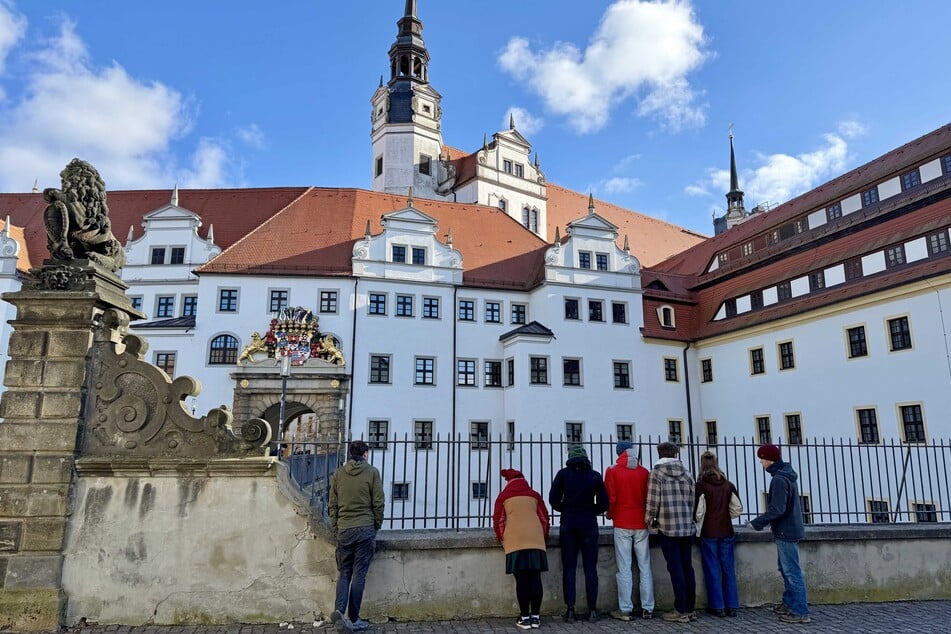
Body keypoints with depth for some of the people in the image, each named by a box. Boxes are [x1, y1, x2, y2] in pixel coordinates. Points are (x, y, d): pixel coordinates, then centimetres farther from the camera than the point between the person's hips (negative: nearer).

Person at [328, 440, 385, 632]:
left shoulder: (338, 474, 6)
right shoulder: (372, 472, -3)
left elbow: (332, 505, 8)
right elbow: (378, 503, -3)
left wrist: (335, 528, 16)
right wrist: (376, 527, 10)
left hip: (344, 530, 3)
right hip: (365, 529, -3)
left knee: (344, 573, 13)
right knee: (359, 574, 4)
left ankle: (339, 609, -7)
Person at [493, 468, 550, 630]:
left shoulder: (503, 496, 13)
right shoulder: (534, 495, 19)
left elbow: (498, 521, 10)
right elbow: (544, 518, 20)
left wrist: (503, 539, 21)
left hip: (515, 541, -2)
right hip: (535, 540, 2)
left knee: (521, 580, -1)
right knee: (535, 578, 4)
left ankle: (525, 618, 1)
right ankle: (535, 616, 8)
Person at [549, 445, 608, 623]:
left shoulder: (563, 474, -3)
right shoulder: (595, 476, -3)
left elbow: (553, 499, -4)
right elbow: (603, 503, -2)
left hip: (568, 525, 0)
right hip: (589, 525, 0)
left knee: (569, 568, 4)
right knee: (590, 568, 7)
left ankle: (570, 610, 2)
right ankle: (592, 610, 8)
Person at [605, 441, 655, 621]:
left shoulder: (612, 471, -3)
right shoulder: (644, 472, 2)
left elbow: (610, 499, -5)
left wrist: (610, 515, 13)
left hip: (622, 524, -2)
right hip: (641, 524, 2)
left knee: (624, 569, -1)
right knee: (645, 567, 7)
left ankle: (625, 610, 0)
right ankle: (647, 608, 11)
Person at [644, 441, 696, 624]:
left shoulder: (656, 473, -6)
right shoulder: (686, 474, 8)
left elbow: (653, 500, -9)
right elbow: (692, 501, 10)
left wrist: (649, 520, 5)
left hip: (667, 528, -5)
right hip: (688, 528, 5)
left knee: (675, 569, -1)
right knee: (687, 568, 11)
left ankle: (681, 611, 2)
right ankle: (691, 609, 17)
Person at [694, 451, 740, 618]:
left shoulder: (701, 485, -11)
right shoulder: (728, 484, 1)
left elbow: (697, 509, -11)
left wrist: (698, 521, 10)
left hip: (708, 532, -3)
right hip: (726, 531, 3)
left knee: (712, 570, 5)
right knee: (728, 569, 10)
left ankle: (717, 607, 9)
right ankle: (732, 606, 15)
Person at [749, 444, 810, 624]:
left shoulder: (779, 479, -21)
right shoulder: (787, 475, 11)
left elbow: (777, 509, -25)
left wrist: (757, 522, -18)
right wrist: (764, 521, 17)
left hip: (786, 532, -10)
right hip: (790, 529, 10)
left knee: (792, 572, -4)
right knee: (786, 569, 19)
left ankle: (801, 612, 2)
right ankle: (789, 603, 28)